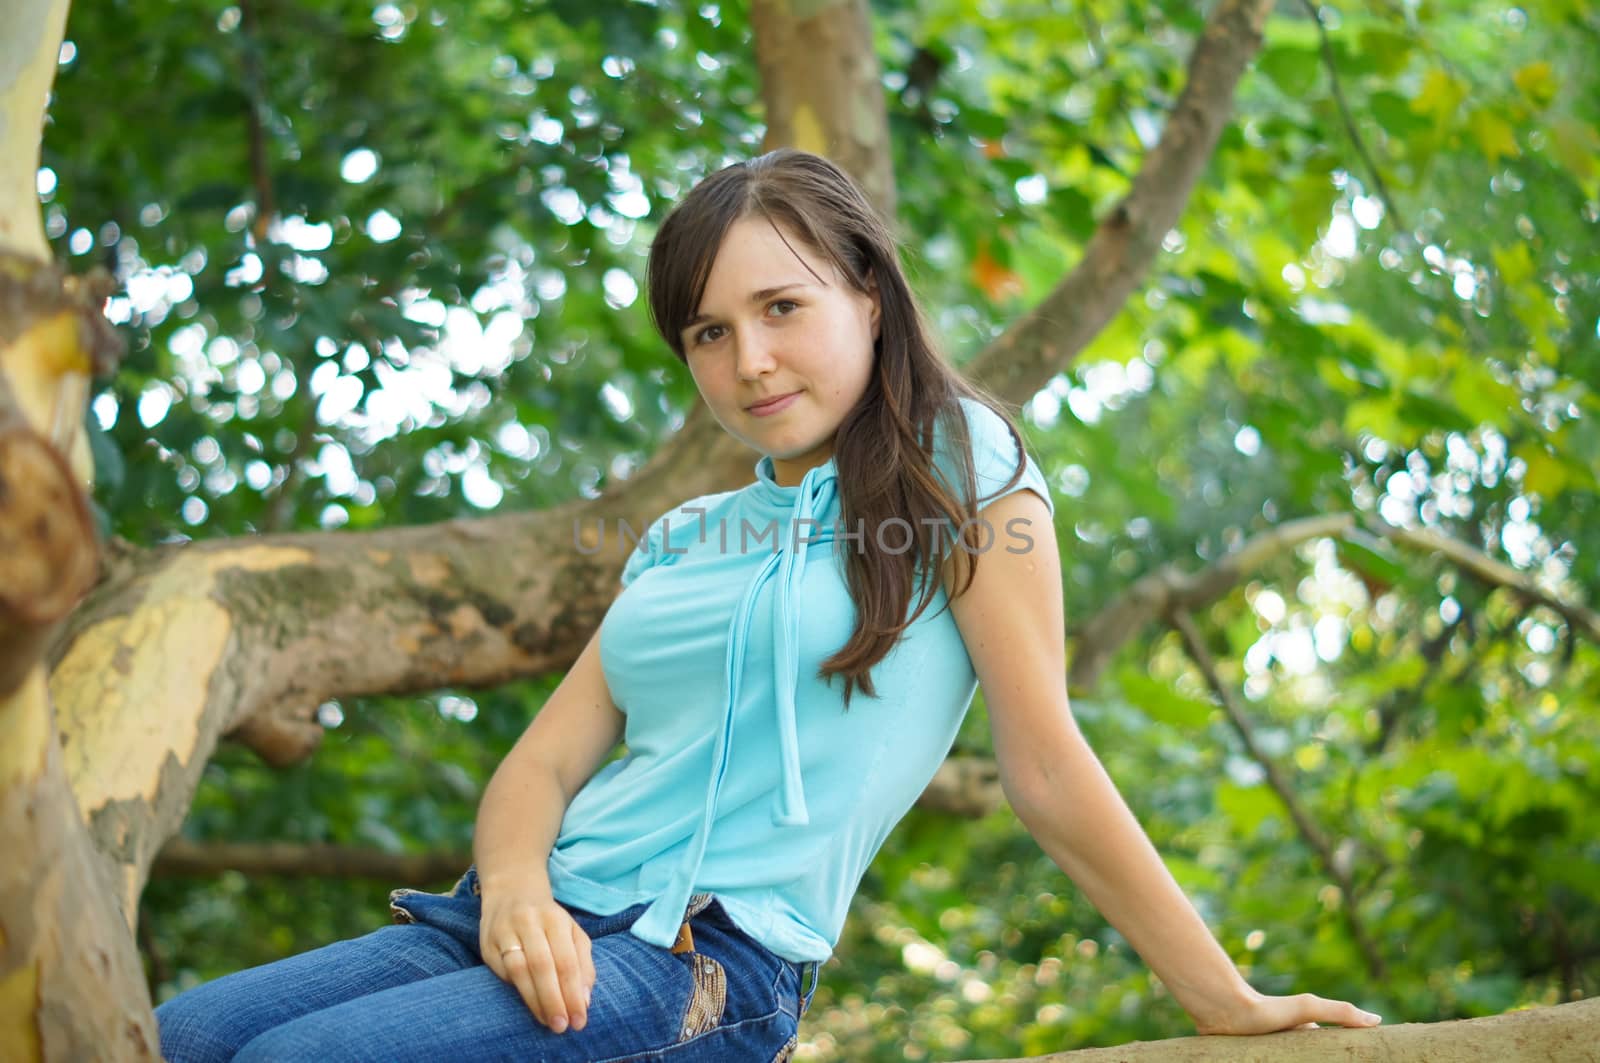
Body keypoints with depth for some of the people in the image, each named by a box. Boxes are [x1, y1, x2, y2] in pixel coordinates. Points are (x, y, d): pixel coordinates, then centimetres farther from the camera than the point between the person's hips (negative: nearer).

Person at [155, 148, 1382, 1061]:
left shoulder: (955, 463, 2)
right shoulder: (683, 539, 20)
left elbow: (1049, 773, 0)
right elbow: (543, 763, 12)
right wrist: (512, 886, -10)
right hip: (544, 934, 7)